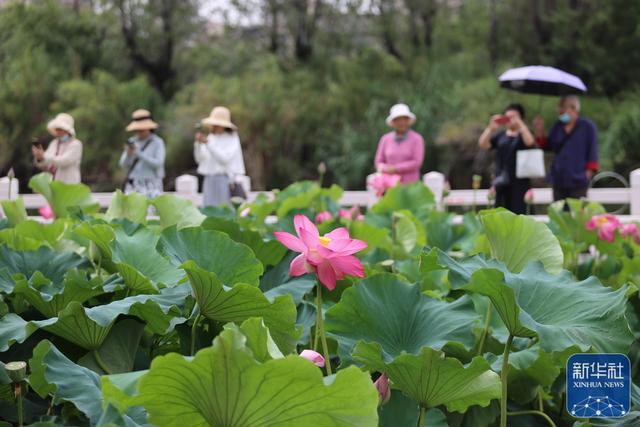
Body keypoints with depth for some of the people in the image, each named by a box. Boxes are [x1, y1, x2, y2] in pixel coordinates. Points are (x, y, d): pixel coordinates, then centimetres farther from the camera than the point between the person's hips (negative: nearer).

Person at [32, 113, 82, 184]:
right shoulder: (54, 143, 13)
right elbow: (44, 166, 9)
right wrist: (39, 157, -13)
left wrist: (43, 156, -27)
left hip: (68, 185, -6)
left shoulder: (76, 144, -6)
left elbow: (63, 162, -20)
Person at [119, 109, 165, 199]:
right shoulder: (132, 142, 11)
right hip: (133, 186, 4)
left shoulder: (157, 142, -1)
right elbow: (123, 165, 8)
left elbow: (158, 163, -13)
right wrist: (128, 154, -12)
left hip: (151, 186, -3)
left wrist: (139, 153, -18)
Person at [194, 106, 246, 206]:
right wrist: (198, 143, -5)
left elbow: (224, 158, -15)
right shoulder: (210, 137, 13)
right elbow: (199, 159, 11)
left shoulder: (231, 138, -1)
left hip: (224, 179, -5)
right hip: (209, 180, 5)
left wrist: (208, 144, -17)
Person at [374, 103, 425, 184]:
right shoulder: (385, 139, 7)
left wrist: (395, 168, -12)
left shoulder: (417, 139, -2)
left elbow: (417, 163, -9)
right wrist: (387, 170, -12)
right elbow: (379, 163, 9)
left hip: (409, 185, -2)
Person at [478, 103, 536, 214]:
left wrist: (520, 124, -18)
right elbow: (483, 144, 2)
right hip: (501, 183, 4)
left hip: (519, 182, -3)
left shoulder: (523, 135, 5)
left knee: (518, 213, -9)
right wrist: (491, 128, -9)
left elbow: (530, 142, -18)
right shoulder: (500, 136, 14)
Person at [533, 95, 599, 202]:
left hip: (577, 180, -5)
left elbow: (592, 150, -3)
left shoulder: (587, 126, -2)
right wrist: (540, 133, 2)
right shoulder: (558, 126, 12)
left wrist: (589, 171, -8)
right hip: (559, 179, 5)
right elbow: (549, 146, 16)